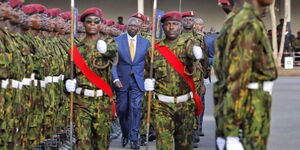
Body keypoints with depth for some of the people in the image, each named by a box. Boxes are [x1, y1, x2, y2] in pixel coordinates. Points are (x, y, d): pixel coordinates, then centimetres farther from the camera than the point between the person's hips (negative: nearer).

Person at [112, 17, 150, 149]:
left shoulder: (145, 42, 5)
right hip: (122, 81, 0)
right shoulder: (117, 41, 0)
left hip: (138, 81, 0)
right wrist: (115, 78, -13)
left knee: (136, 108, -7)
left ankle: (134, 139, -2)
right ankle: (125, 133, 29)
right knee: (122, 109, 6)